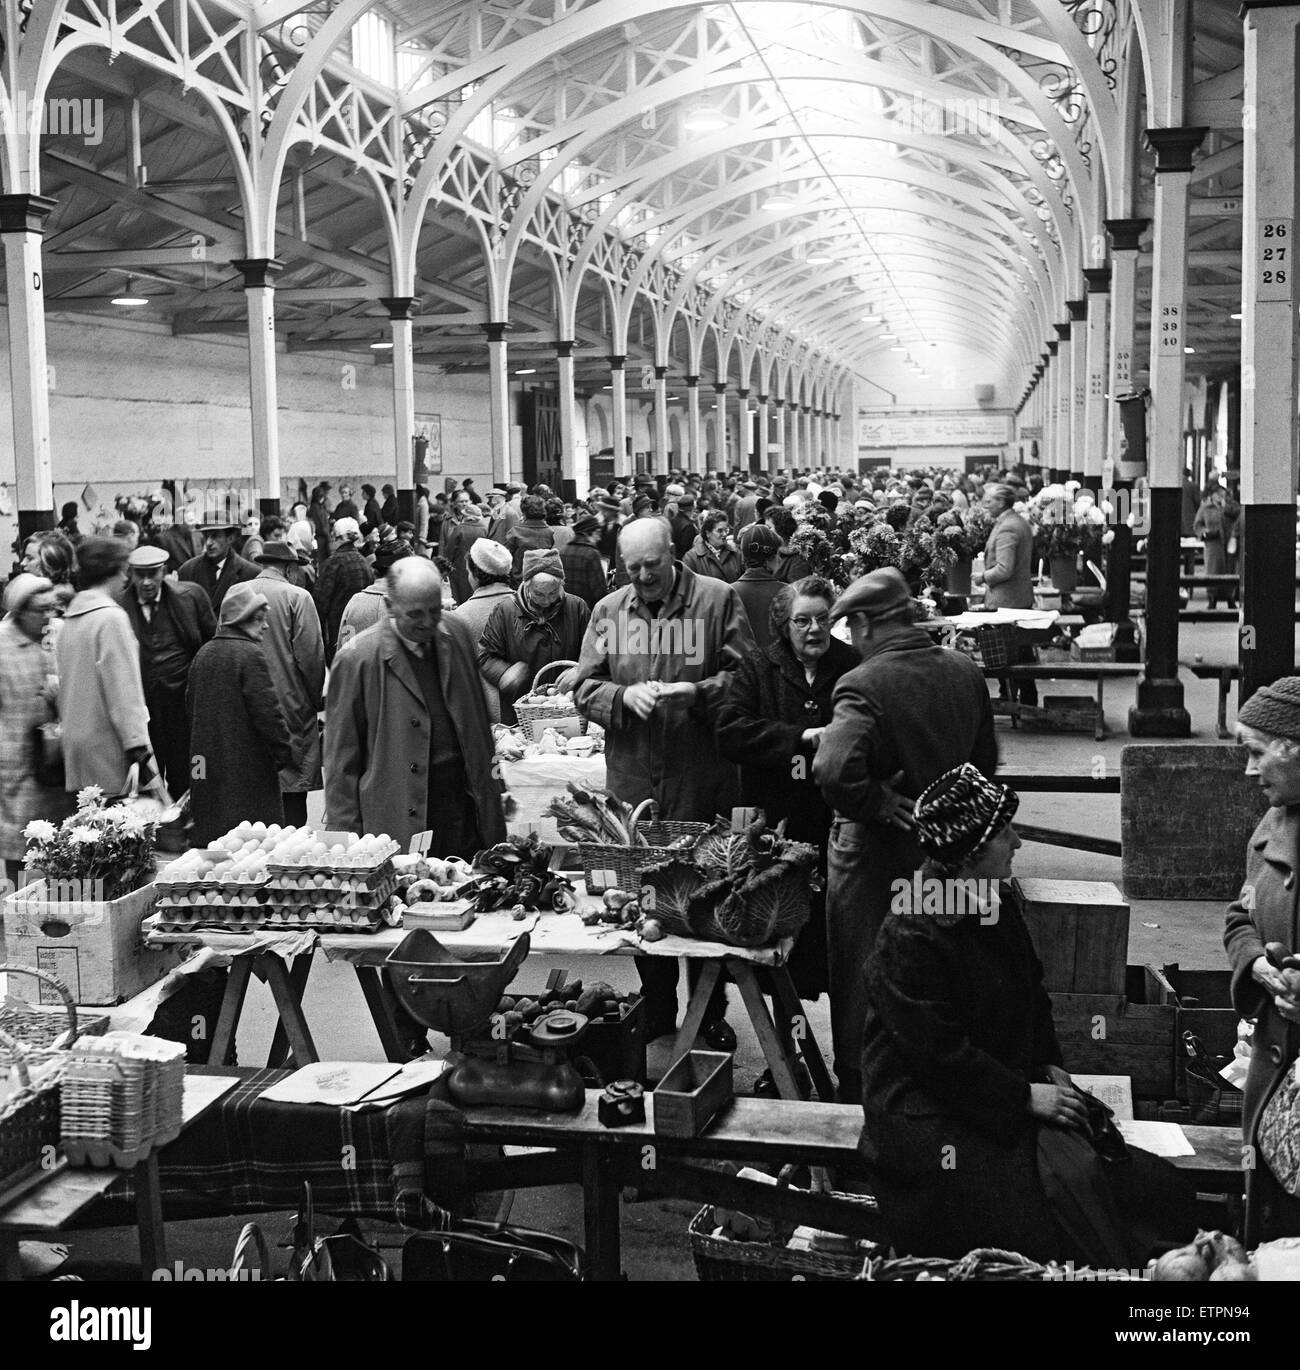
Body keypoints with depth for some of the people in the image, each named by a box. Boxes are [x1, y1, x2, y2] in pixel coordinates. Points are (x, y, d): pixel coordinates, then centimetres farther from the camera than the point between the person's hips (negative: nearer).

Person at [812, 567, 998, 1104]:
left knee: (862, 979, 12)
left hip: (877, 847, -5)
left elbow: (833, 770, -38)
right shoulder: (966, 671, -4)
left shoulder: (863, 684, -24)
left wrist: (876, 804, -22)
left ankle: (858, 1092, 25)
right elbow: (985, 758, 8)